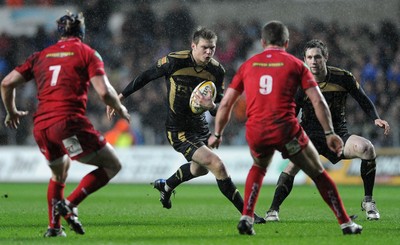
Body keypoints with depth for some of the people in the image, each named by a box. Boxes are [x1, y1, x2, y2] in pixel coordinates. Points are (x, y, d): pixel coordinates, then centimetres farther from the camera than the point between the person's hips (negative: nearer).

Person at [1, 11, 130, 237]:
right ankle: (70, 204, -10)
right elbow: (104, 91, -6)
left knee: (60, 173, 31)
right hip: (69, 121, -6)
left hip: (41, 127, 6)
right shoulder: (88, 54, 7)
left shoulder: (41, 55, 20)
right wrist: (120, 108, 14)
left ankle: (54, 227, 23)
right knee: (112, 165, 5)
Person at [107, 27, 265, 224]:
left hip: (200, 126, 7)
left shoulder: (217, 71, -6)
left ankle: (166, 186, 60)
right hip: (179, 132, -7)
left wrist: (211, 106, -28)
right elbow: (146, 77, -6)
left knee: (200, 168, 31)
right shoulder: (174, 62, -20)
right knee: (217, 165, -19)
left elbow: (220, 109, -4)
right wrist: (120, 97, -2)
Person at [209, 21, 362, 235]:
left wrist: (217, 134, 25)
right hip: (286, 129, -3)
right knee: (318, 173, 14)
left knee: (259, 167, 33)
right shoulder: (296, 64, 9)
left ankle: (246, 218, 18)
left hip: (255, 132, 3)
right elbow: (318, 101, 0)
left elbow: (226, 103, 15)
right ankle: (346, 224, 13)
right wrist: (329, 133, 2)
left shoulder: (248, 65, 15)